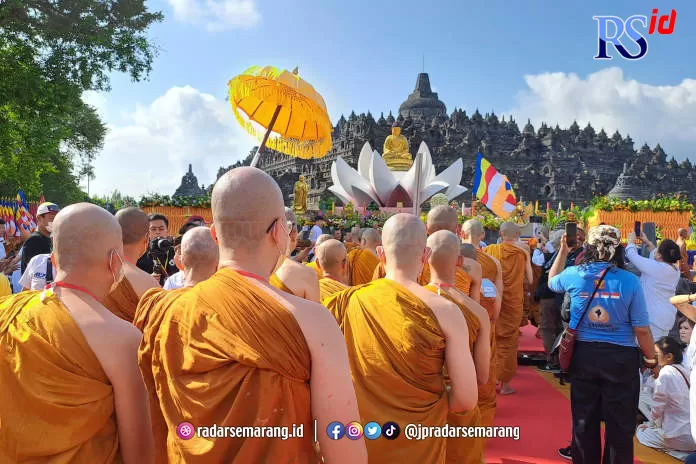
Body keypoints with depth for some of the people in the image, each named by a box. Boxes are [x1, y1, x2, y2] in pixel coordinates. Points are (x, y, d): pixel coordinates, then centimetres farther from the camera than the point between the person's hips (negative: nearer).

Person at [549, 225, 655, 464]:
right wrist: (651, 359, 5)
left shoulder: (574, 275, -5)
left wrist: (563, 251, 27)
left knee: (584, 419, 16)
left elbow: (551, 281, 20)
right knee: (620, 422, 11)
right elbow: (642, 329, -9)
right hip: (621, 358, -2)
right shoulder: (629, 281, -12)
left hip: (584, 354, 2)